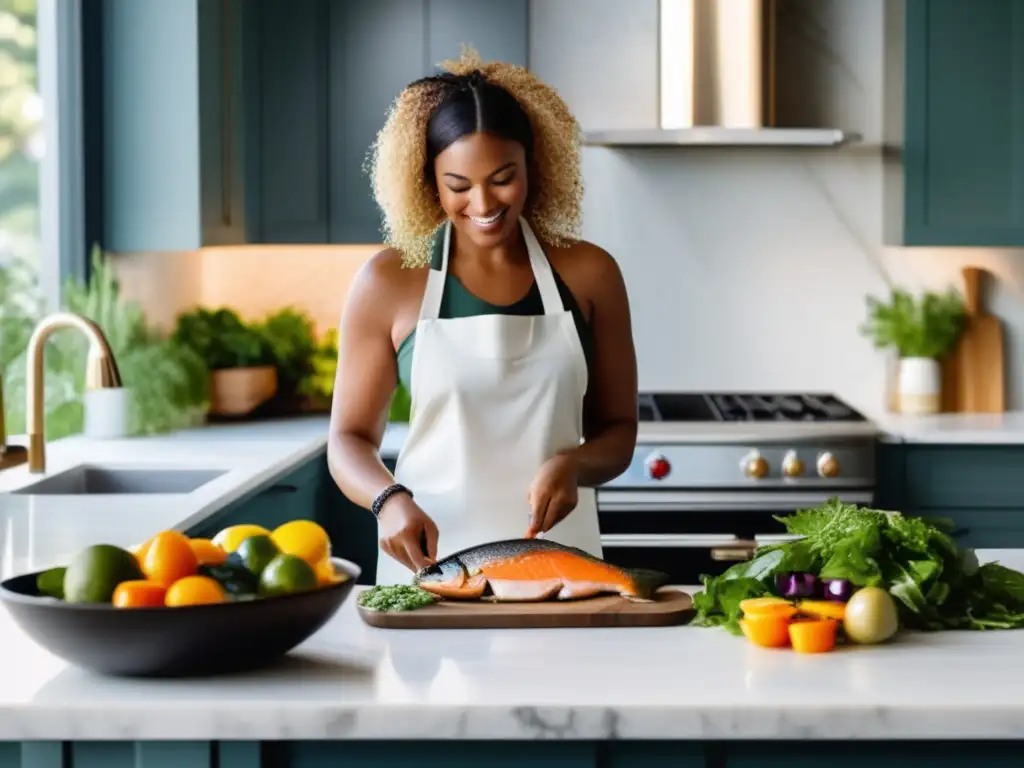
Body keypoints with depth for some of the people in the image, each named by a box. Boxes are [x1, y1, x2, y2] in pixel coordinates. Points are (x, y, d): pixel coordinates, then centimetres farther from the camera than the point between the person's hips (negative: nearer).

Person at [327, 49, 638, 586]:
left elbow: (618, 432, 9)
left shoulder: (588, 274, 3)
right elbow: (349, 439, 4)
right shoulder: (388, 283, 0)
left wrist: (572, 464, -11)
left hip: (557, 556, 1)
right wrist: (390, 499, -16)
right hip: (426, 558, 0)